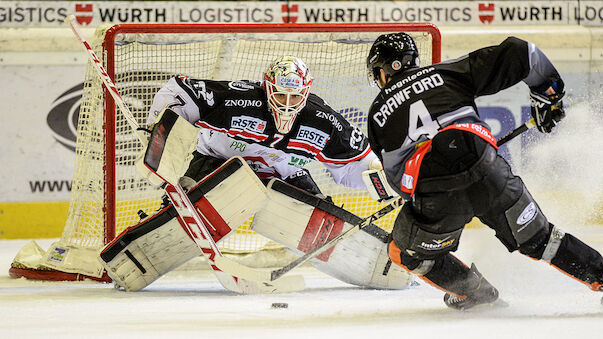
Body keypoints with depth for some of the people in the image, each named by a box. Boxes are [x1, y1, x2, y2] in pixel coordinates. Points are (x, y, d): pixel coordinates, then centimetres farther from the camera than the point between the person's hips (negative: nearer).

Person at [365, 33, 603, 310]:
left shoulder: (378, 113, 18)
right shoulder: (447, 72, 18)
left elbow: (397, 177, 19)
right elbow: (517, 53, 14)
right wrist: (548, 93, 28)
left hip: (437, 196, -2)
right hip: (488, 175, 2)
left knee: (406, 252, 24)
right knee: (536, 238, 21)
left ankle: (472, 290, 23)